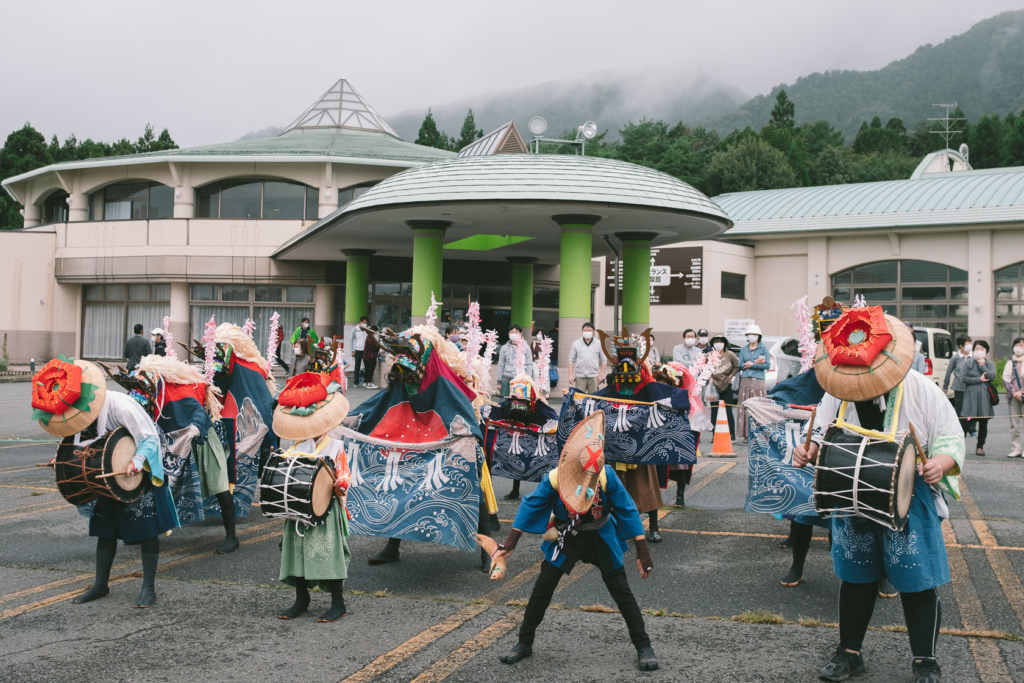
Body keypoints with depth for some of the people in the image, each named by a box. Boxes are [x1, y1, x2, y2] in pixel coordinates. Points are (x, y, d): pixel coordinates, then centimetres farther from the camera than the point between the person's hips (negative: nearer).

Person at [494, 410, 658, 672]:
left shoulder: (606, 476, -26)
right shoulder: (555, 479, -24)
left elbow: (627, 511, -17)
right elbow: (530, 507, -13)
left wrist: (642, 552, -16)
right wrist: (510, 543, -13)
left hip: (602, 541, -1)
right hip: (566, 540, 1)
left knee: (622, 593, 2)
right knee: (541, 591, 4)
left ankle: (643, 646, 16)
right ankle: (524, 643, 21)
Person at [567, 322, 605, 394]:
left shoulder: (598, 344, 7)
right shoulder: (576, 344, 8)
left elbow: (604, 360, 11)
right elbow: (571, 360, 9)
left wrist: (601, 375, 4)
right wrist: (570, 375, 2)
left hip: (593, 376, 0)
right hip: (579, 377, 0)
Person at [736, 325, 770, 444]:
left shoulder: (763, 348, 7)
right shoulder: (743, 349, 15)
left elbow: (767, 365, -2)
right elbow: (741, 365, 7)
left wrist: (751, 365, -6)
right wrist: (756, 362, -4)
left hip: (758, 381, -2)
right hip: (745, 381, 2)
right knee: (745, 408, -3)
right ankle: (745, 435, -2)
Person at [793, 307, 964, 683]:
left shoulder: (920, 390, -14)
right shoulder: (837, 393, -4)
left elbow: (951, 438, -8)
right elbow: (821, 435, 9)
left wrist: (940, 463, -28)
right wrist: (808, 451, -14)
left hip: (908, 502, -3)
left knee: (917, 580, 2)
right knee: (855, 577, 14)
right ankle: (849, 652, 30)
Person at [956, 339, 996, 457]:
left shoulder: (990, 364, 11)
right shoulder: (967, 363, 4)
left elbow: (992, 376, -7)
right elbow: (964, 378, -6)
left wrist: (982, 365, -6)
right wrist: (979, 379, -7)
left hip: (985, 397, 3)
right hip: (971, 396, -3)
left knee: (983, 424, 5)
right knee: (968, 422, -6)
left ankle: (980, 447, 15)